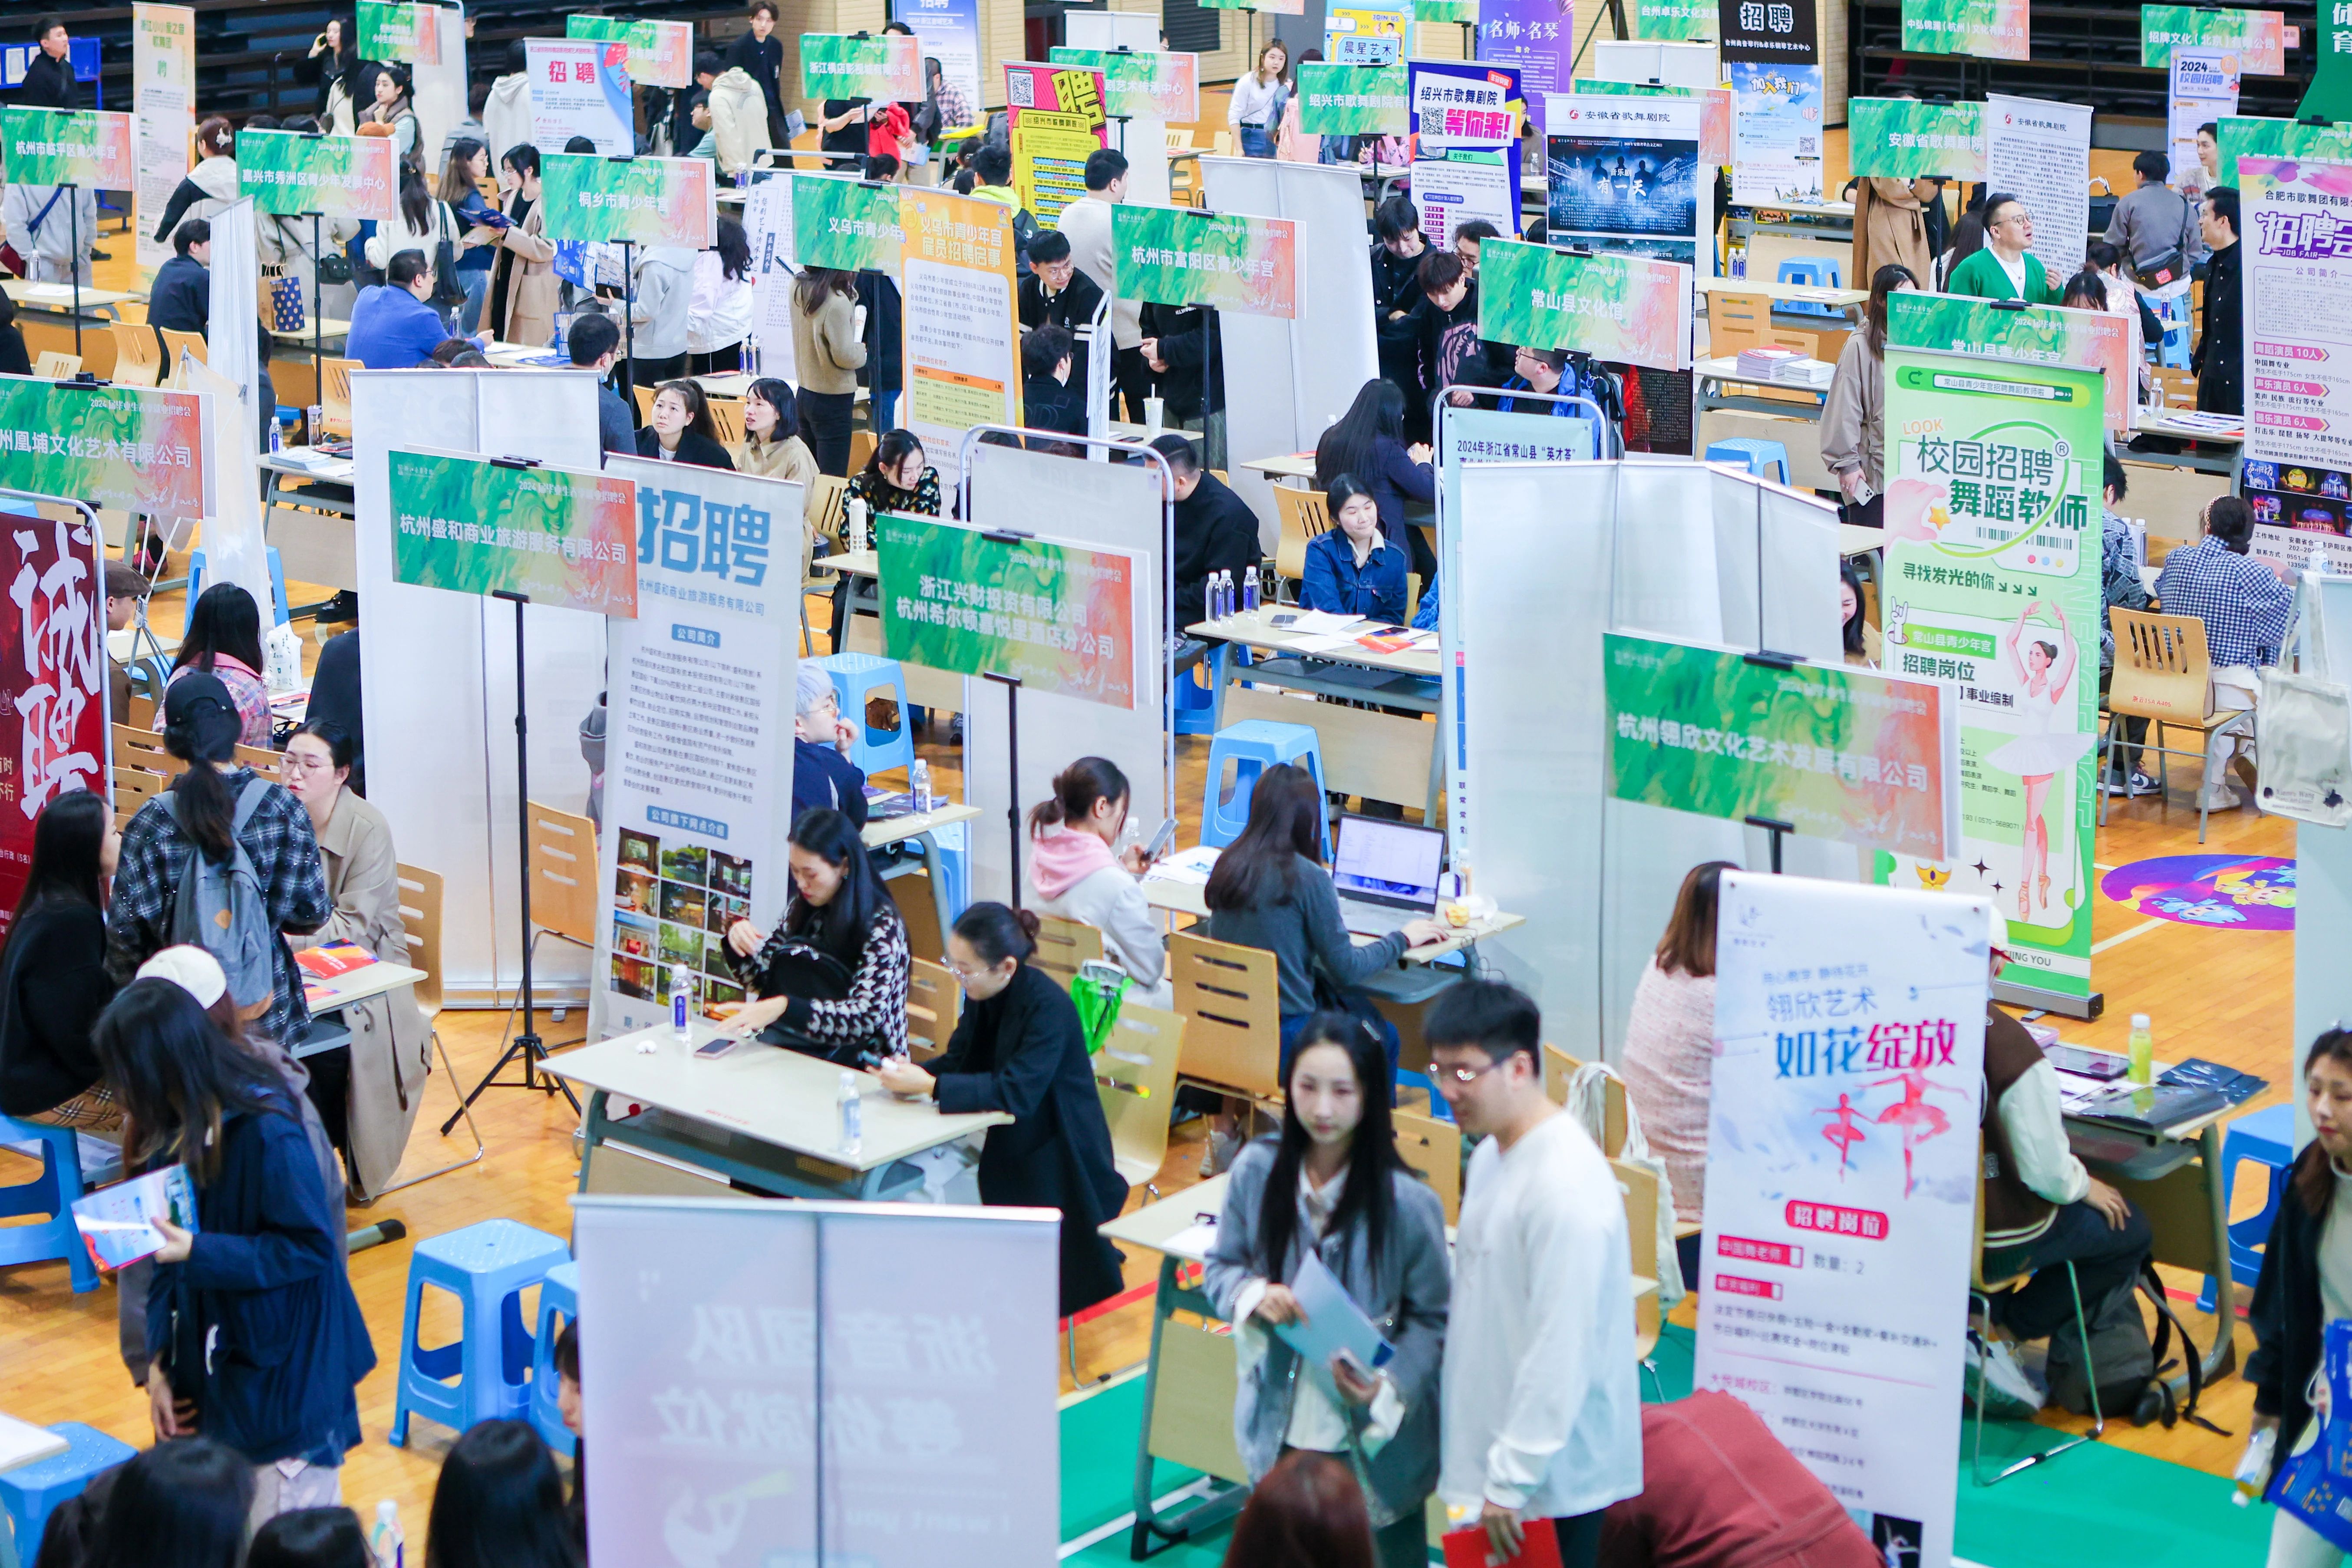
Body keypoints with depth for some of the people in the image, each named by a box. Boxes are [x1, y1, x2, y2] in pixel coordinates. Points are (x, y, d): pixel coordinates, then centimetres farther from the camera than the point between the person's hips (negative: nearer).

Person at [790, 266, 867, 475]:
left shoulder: (798, 287, -1)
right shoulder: (837, 303, -23)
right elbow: (845, 356, -19)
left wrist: (850, 293, 5)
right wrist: (862, 349, 1)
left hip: (805, 393, 8)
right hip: (833, 400, -8)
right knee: (833, 481, -2)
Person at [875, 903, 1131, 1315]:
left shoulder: (1048, 1007, -26)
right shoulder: (983, 995, -3)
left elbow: (1016, 1091, -34)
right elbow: (959, 1059, 6)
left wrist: (929, 1085, -36)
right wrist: (911, 1072, -16)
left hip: (1056, 1153, -8)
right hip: (1008, 1142, 8)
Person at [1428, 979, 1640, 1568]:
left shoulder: (1567, 1184, -21)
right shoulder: (1491, 1157, 10)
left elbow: (1560, 1353, -22)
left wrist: (1511, 1480, -19)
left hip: (1558, 1480, -9)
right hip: (1499, 1457, 9)